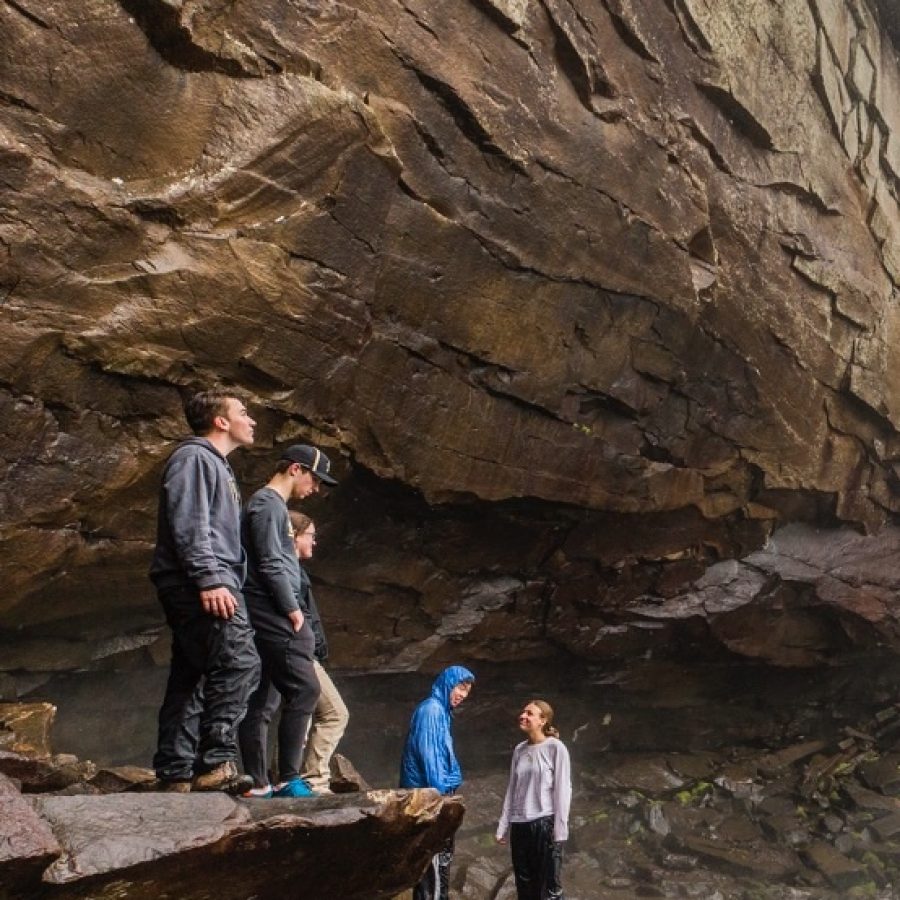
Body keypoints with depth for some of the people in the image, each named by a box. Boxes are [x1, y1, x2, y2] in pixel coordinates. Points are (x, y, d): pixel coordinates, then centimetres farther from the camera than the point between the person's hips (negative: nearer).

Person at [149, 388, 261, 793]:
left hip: (204, 588, 10)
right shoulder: (194, 457, -3)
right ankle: (216, 761, -20)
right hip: (200, 586, -10)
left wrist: (222, 582, 23)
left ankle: (174, 775, 9)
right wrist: (210, 580, -23)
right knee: (238, 663, -18)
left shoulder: (216, 465, 29)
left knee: (190, 679, 7)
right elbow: (188, 525, -15)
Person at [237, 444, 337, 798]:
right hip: (273, 615, -10)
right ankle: (288, 779, -9)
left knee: (262, 701, 8)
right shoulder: (269, 504, -9)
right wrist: (293, 609, -12)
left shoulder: (271, 504, 23)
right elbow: (270, 565, -17)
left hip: (269, 619, 10)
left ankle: (257, 785, 10)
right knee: (303, 689, -11)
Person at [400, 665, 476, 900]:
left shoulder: (442, 712, 17)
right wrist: (439, 792, -21)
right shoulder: (431, 709, -12)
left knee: (441, 860, 13)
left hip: (438, 794, 10)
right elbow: (427, 752, -19)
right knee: (436, 862, -9)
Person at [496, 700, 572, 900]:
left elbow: (563, 789, -7)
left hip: (544, 823, -6)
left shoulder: (555, 748, -5)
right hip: (519, 825, 6)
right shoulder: (519, 750, 12)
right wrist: (503, 826, 11)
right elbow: (512, 790, 14)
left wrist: (559, 828, -12)